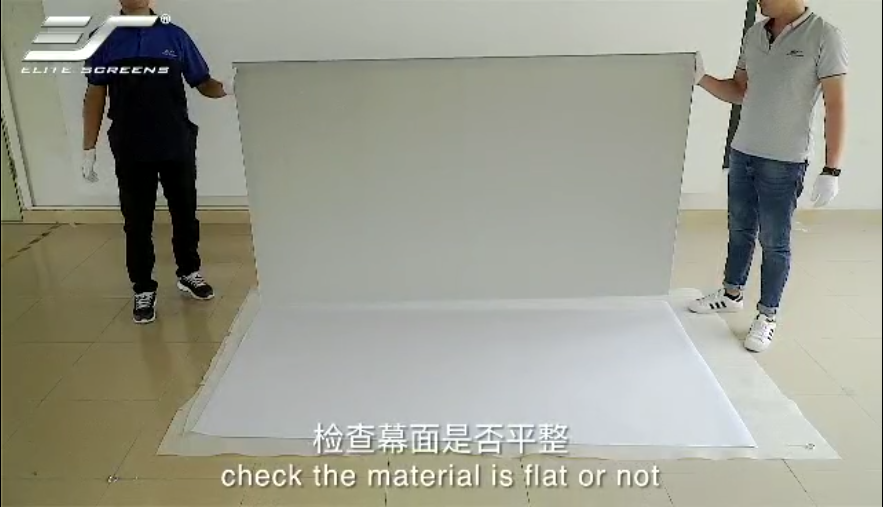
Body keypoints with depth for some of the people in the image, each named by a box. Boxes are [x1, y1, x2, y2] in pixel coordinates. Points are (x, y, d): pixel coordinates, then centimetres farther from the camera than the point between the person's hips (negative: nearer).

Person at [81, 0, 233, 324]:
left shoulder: (174, 36, 1)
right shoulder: (104, 40, 1)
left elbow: (203, 83, 0)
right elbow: (94, 97, 3)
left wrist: (226, 88, -23)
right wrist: (88, 149, 0)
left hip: (177, 147, 1)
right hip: (131, 152, 0)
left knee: (184, 213, 13)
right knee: (137, 221, 7)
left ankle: (189, 273, 34)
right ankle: (143, 289, 21)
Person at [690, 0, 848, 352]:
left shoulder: (824, 36, -12)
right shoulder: (753, 35, 5)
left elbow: (836, 106, -13)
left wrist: (831, 171, -17)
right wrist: (702, 79, -3)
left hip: (784, 163, -5)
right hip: (741, 153, 6)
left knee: (774, 243, 4)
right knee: (740, 231, 17)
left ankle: (767, 316, 18)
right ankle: (732, 294, 34)